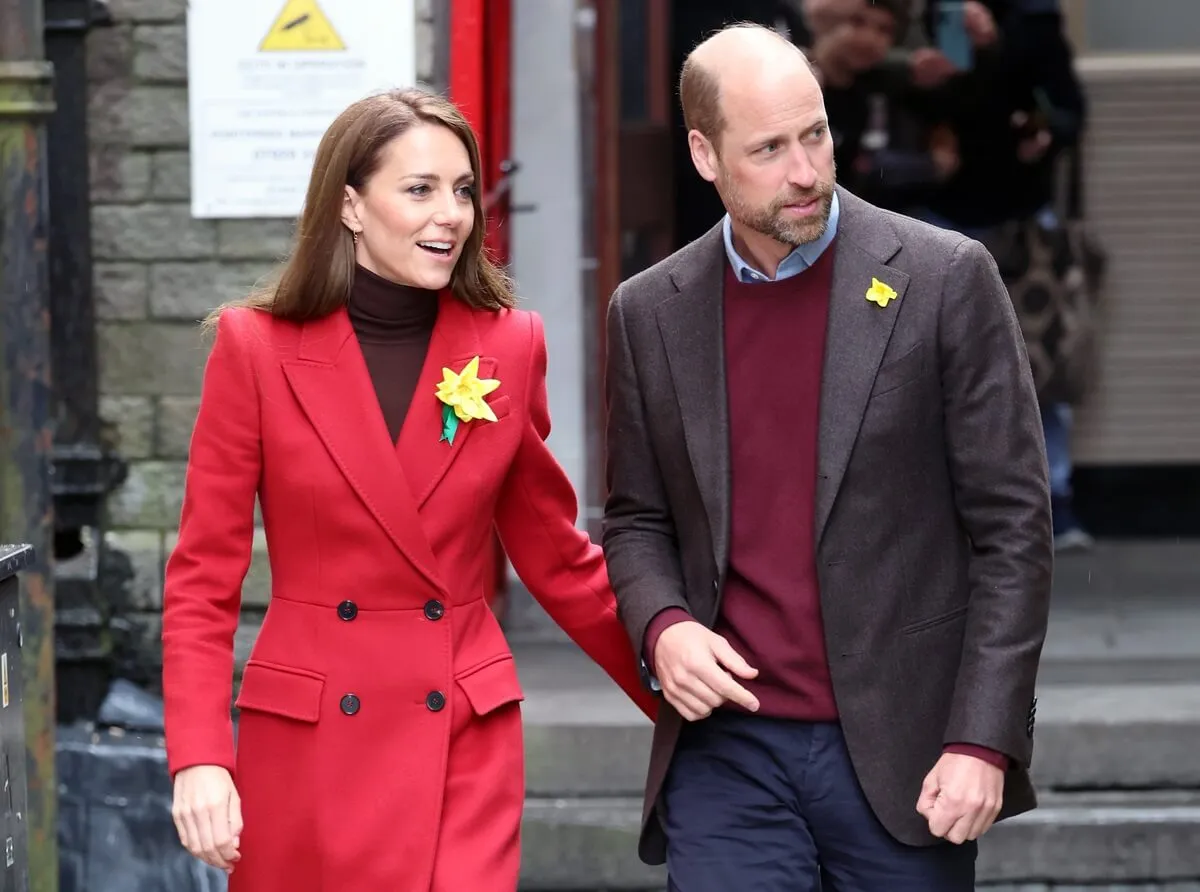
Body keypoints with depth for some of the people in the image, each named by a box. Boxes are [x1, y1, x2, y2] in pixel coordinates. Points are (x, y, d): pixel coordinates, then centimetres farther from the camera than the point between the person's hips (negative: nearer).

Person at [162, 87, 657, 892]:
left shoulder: (509, 345, 3)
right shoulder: (257, 347, -3)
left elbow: (557, 558, 13)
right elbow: (203, 577, -2)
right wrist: (199, 759, -13)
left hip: (464, 740, 1)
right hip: (307, 743, -1)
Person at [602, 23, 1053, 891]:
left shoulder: (945, 280, -3)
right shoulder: (651, 313, 7)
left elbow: (1014, 523, -4)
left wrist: (983, 739, -10)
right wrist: (662, 624, -7)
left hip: (902, 752, -2)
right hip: (725, 747, 2)